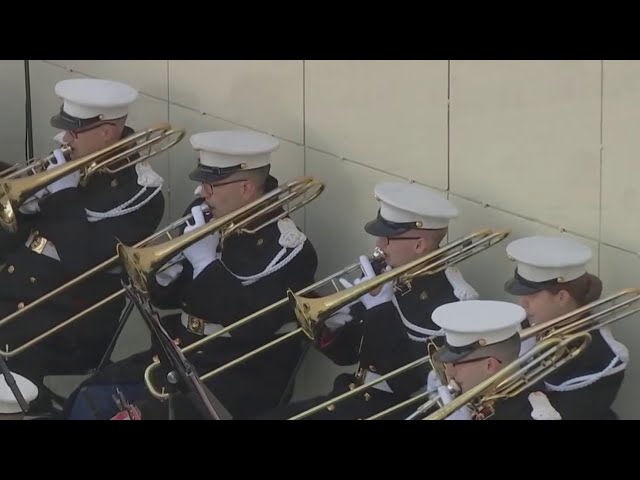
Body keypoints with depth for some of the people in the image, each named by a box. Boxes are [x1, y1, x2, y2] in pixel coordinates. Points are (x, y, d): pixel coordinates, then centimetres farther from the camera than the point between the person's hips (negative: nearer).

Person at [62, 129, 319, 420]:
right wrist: (164, 270, -10)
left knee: (140, 415, -27)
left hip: (244, 378, -8)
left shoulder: (287, 248, -15)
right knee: (90, 400, -6)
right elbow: (165, 298, 14)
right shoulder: (209, 220, 6)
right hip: (184, 356, 8)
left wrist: (205, 260, -23)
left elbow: (251, 326, -27)